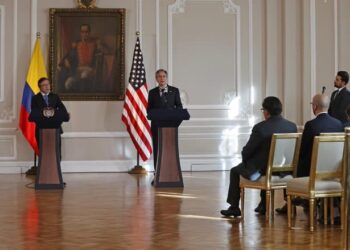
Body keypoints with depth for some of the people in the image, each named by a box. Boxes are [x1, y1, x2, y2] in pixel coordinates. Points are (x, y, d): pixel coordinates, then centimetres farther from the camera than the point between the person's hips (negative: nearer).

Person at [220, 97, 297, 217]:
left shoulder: (260, 127, -21)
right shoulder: (292, 126, -6)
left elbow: (247, 151, -12)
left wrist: (245, 159, 11)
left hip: (260, 171, -5)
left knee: (235, 171, 22)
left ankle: (234, 208, 27)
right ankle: (264, 204, 43)